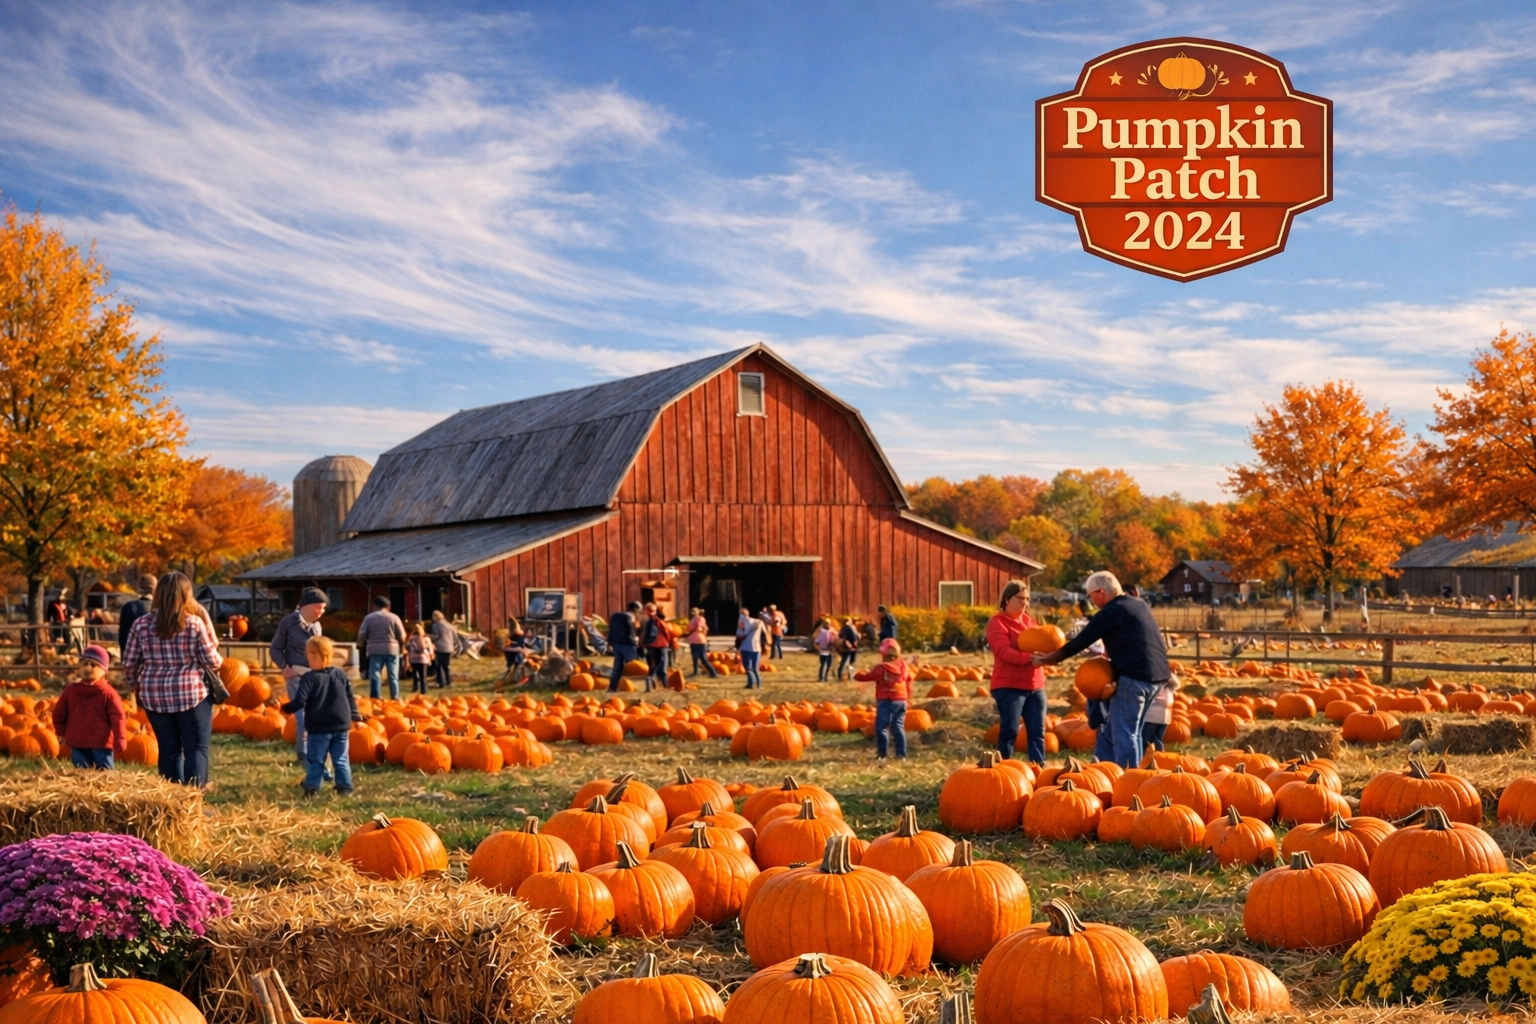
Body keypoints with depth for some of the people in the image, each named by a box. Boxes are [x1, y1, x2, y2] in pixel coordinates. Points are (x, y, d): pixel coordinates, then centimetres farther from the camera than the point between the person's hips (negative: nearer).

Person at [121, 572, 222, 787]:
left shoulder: (142, 624, 0)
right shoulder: (195, 623, -9)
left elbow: (129, 665, 4)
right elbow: (212, 660, -6)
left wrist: (138, 687, 22)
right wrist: (219, 663, 16)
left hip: (154, 696, 4)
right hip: (192, 693, -3)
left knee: (168, 749, 13)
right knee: (196, 747, 3)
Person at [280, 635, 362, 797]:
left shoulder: (309, 678, -13)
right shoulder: (341, 674, 3)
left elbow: (300, 701, -16)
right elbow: (351, 698, 9)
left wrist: (286, 708, 2)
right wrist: (355, 716, 18)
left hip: (319, 728, -4)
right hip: (341, 725, 4)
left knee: (316, 760, 5)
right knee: (341, 759, 10)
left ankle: (311, 788, 5)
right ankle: (345, 787, 8)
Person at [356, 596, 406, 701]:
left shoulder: (369, 617, 2)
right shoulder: (394, 617, 2)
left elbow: (361, 635, 0)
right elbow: (402, 636, 1)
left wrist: (360, 645, 19)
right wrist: (397, 642, 22)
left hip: (375, 650, -1)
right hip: (392, 649, 1)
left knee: (375, 676, 2)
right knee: (393, 676, 8)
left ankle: (375, 700, -3)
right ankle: (395, 699, 8)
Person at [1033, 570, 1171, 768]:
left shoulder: (1112, 611, -10)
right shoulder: (1138, 604, 17)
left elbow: (1081, 641, -8)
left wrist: (1047, 659, 0)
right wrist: (1110, 653, 15)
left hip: (1135, 677, -9)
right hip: (1157, 674, 9)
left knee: (1123, 734, -4)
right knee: (1132, 732, 18)